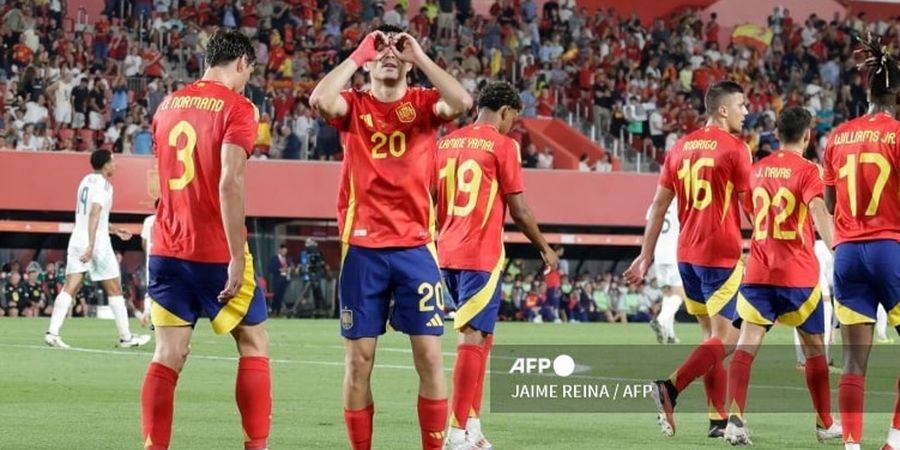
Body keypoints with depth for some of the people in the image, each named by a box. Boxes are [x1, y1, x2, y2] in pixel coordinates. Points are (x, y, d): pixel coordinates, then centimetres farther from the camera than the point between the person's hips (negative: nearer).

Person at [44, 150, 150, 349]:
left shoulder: (86, 181, 15)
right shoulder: (103, 185, -10)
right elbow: (94, 214, -22)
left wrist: (114, 230, 32)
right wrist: (91, 245, -29)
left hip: (77, 240, 7)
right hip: (97, 243, -7)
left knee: (70, 288, -2)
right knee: (114, 290, 5)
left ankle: (52, 332, -16)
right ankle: (126, 337, 11)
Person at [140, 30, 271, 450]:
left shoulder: (169, 104, 11)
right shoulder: (236, 107, -9)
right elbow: (229, 184, -19)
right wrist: (237, 258, -19)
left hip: (167, 249, 5)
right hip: (216, 252, -5)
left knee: (168, 355, 4)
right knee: (254, 345, 9)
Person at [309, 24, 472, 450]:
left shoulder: (424, 103, 6)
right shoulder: (353, 105, 5)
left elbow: (462, 102, -16)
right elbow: (319, 100, -18)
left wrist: (420, 57, -10)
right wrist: (357, 54, -9)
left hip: (415, 246, 0)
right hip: (362, 248, 0)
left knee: (429, 355, -2)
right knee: (359, 358, 2)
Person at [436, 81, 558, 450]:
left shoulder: (446, 143, 13)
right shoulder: (502, 145, -6)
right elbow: (519, 210, -6)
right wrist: (545, 249, 7)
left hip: (447, 253, 7)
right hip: (481, 256, -7)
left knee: (478, 335, 17)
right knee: (473, 337, -6)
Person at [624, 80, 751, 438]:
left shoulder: (682, 147, 11)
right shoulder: (735, 149, -8)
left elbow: (659, 204, 12)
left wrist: (646, 255, 16)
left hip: (687, 255, 7)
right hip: (721, 255, -7)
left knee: (712, 334, 14)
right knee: (726, 339, -5)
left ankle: (719, 419, 11)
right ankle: (670, 388, -21)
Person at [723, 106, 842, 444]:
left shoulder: (758, 169, 11)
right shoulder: (806, 171, -7)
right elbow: (818, 210, -24)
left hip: (758, 272, 4)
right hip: (798, 274, -4)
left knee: (746, 345, -5)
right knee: (815, 347, 12)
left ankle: (734, 418, -23)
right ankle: (825, 424, 22)